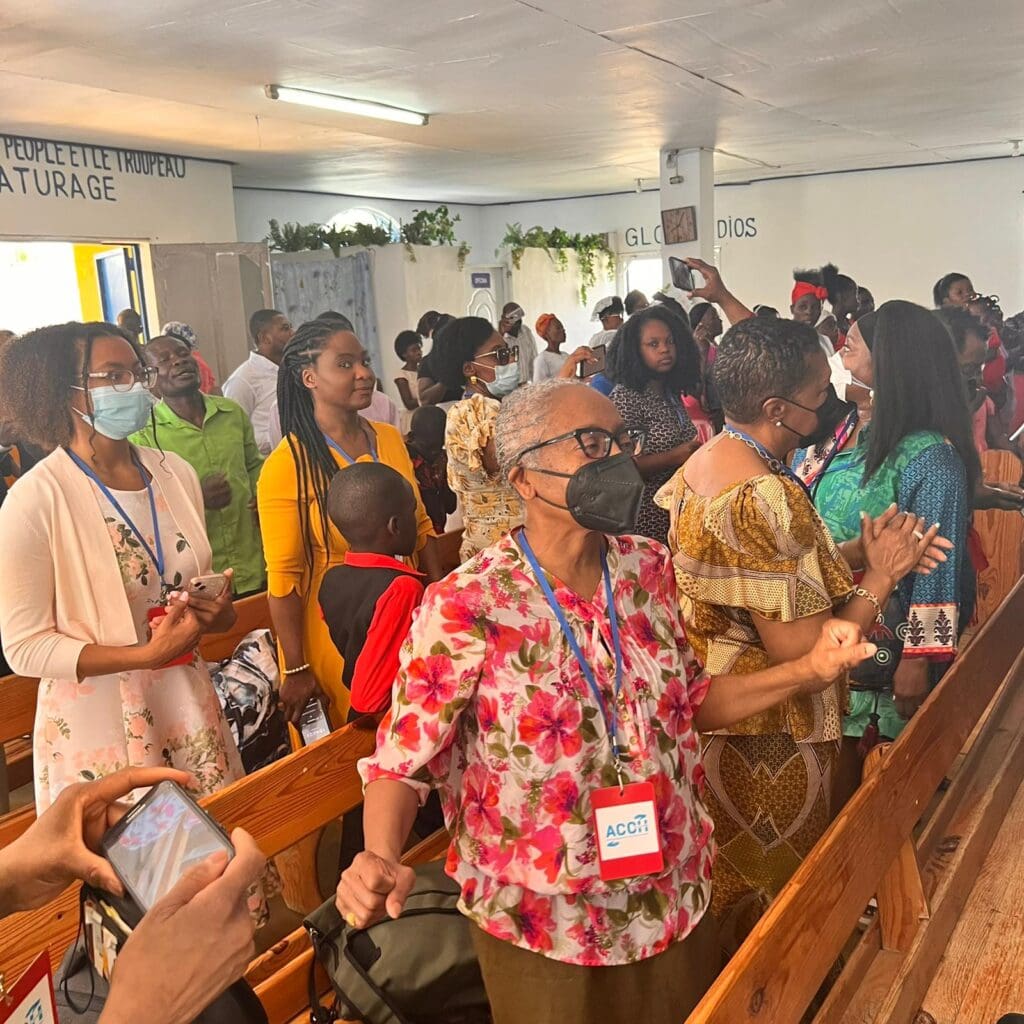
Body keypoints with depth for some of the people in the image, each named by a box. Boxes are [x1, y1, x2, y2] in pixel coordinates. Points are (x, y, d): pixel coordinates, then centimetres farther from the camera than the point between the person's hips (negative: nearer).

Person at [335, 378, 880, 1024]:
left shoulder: (650, 568, -5)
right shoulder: (466, 608, -22)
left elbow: (688, 702, 7)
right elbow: (402, 763, -15)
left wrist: (808, 672, -4)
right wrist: (380, 861, -34)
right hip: (544, 931, -4)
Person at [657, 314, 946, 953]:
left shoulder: (702, 463, 0)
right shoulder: (768, 498, -30)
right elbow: (804, 653, -28)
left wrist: (855, 554, -2)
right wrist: (881, 575, -16)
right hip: (773, 747, -9)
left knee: (728, 882, 28)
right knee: (774, 897, 16)